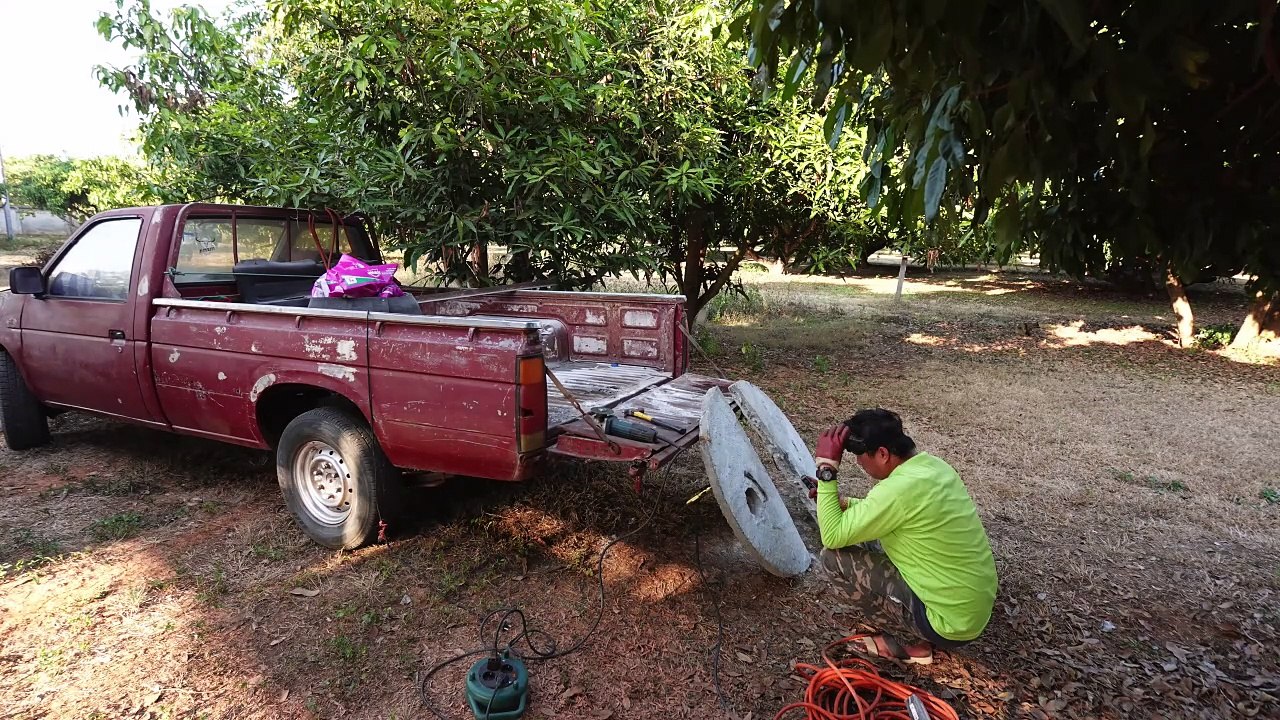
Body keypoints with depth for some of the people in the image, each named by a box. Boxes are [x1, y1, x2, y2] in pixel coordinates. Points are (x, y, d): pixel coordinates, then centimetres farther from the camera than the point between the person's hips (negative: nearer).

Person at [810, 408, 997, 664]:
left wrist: (827, 469, -17)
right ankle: (923, 634, 15)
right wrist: (841, 502, 9)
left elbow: (832, 536, -19)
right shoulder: (933, 466, 1)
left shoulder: (901, 488, -27)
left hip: (952, 623, -9)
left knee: (834, 557, -10)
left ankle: (916, 644, 5)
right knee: (868, 534, 17)